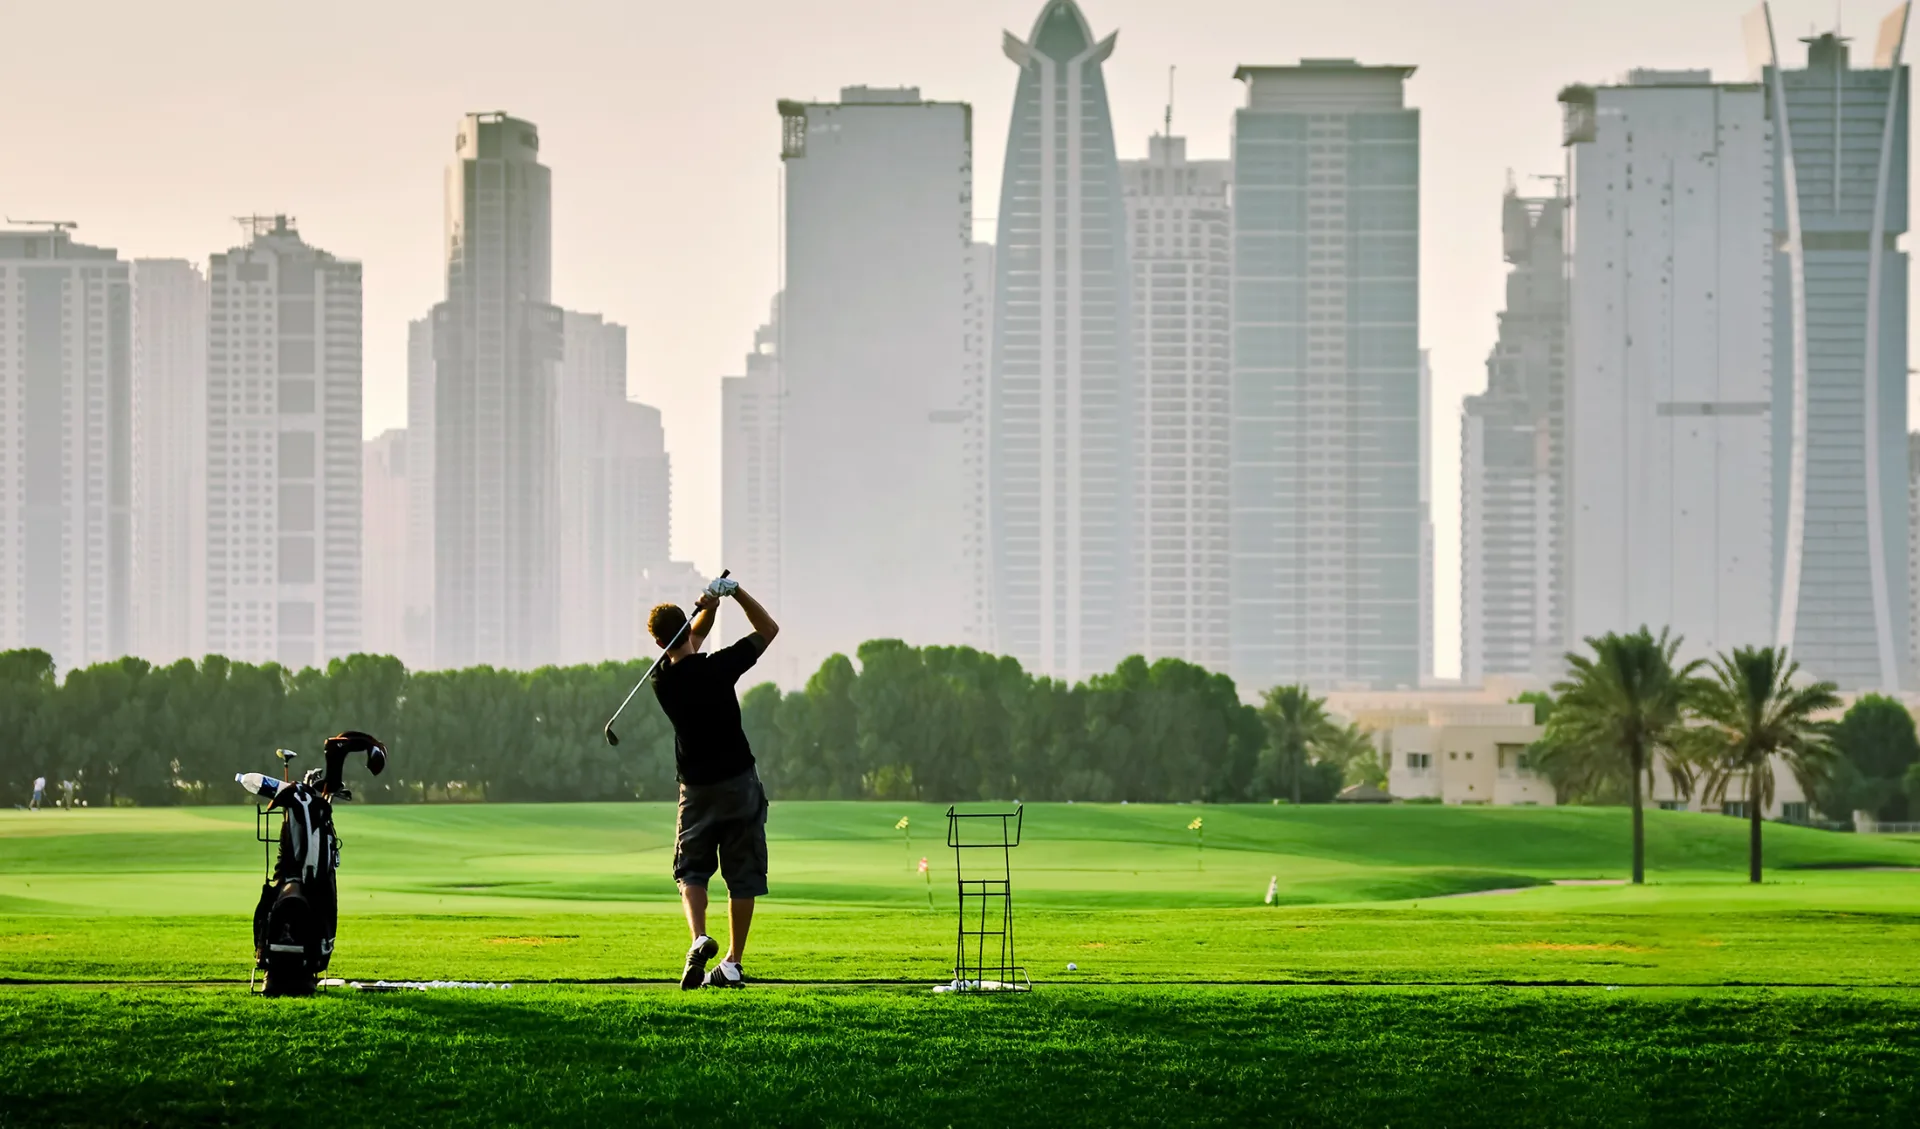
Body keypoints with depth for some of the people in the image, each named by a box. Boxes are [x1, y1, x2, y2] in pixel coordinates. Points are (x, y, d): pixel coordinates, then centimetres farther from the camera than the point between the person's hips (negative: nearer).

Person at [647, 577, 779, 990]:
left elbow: (693, 639, 13)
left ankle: (699, 939, -16)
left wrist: (708, 607, -4)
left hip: (696, 789, 2)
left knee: (691, 869, 11)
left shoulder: (662, 679, -4)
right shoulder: (717, 667, -15)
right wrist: (736, 592, -10)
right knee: (743, 876, 6)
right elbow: (768, 630, -2)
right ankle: (733, 963, 5)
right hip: (739, 782, -2)